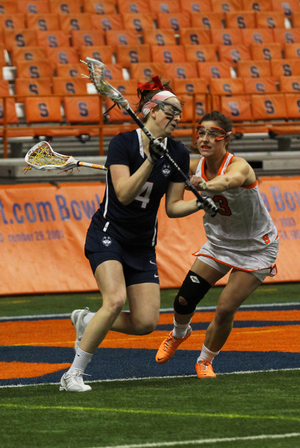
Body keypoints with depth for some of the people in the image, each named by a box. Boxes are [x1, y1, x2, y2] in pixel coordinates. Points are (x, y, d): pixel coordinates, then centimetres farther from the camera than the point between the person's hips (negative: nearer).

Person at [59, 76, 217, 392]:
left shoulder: (178, 154, 2)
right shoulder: (123, 143, -12)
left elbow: (172, 207, 6)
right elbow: (124, 194, -22)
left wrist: (201, 204, -12)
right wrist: (150, 161, -30)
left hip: (143, 245, 5)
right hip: (108, 235, -5)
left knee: (145, 323, -6)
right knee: (115, 300, -28)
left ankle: (86, 321, 20)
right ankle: (74, 374, -19)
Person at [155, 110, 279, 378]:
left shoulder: (239, 166, -31)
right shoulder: (196, 167, -12)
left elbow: (227, 181, -55)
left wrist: (205, 185, -77)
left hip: (256, 249, -5)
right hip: (218, 243, 5)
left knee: (225, 311, -13)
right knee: (184, 301, -1)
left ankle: (205, 361, 15)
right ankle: (179, 335, 35)